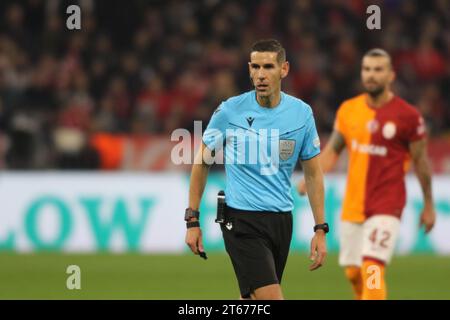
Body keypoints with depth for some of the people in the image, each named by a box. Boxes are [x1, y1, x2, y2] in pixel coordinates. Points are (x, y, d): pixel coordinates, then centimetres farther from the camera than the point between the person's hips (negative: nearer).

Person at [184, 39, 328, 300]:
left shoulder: (302, 113, 1)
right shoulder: (229, 111, -6)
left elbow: (313, 173, 9)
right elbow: (202, 162, 5)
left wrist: (320, 229, 5)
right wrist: (192, 220, 3)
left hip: (282, 220, 4)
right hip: (242, 220, -4)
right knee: (272, 299, -18)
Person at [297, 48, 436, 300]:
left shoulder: (407, 116, -8)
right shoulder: (348, 110, 4)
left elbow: (421, 161, 0)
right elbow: (333, 149, 16)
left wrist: (429, 205, 6)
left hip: (387, 206, -5)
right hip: (352, 206, 5)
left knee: (372, 269, -19)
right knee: (353, 273, 11)